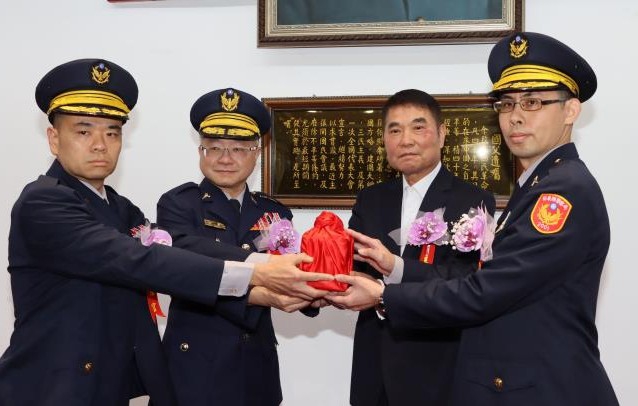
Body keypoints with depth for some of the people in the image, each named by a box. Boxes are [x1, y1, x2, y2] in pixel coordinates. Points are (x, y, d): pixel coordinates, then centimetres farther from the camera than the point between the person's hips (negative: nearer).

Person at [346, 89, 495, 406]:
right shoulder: (370, 200, 9)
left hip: (436, 372, -4)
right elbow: (348, 265, -1)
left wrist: (394, 267, -33)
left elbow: (465, 282, -20)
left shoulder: (473, 202, -7)